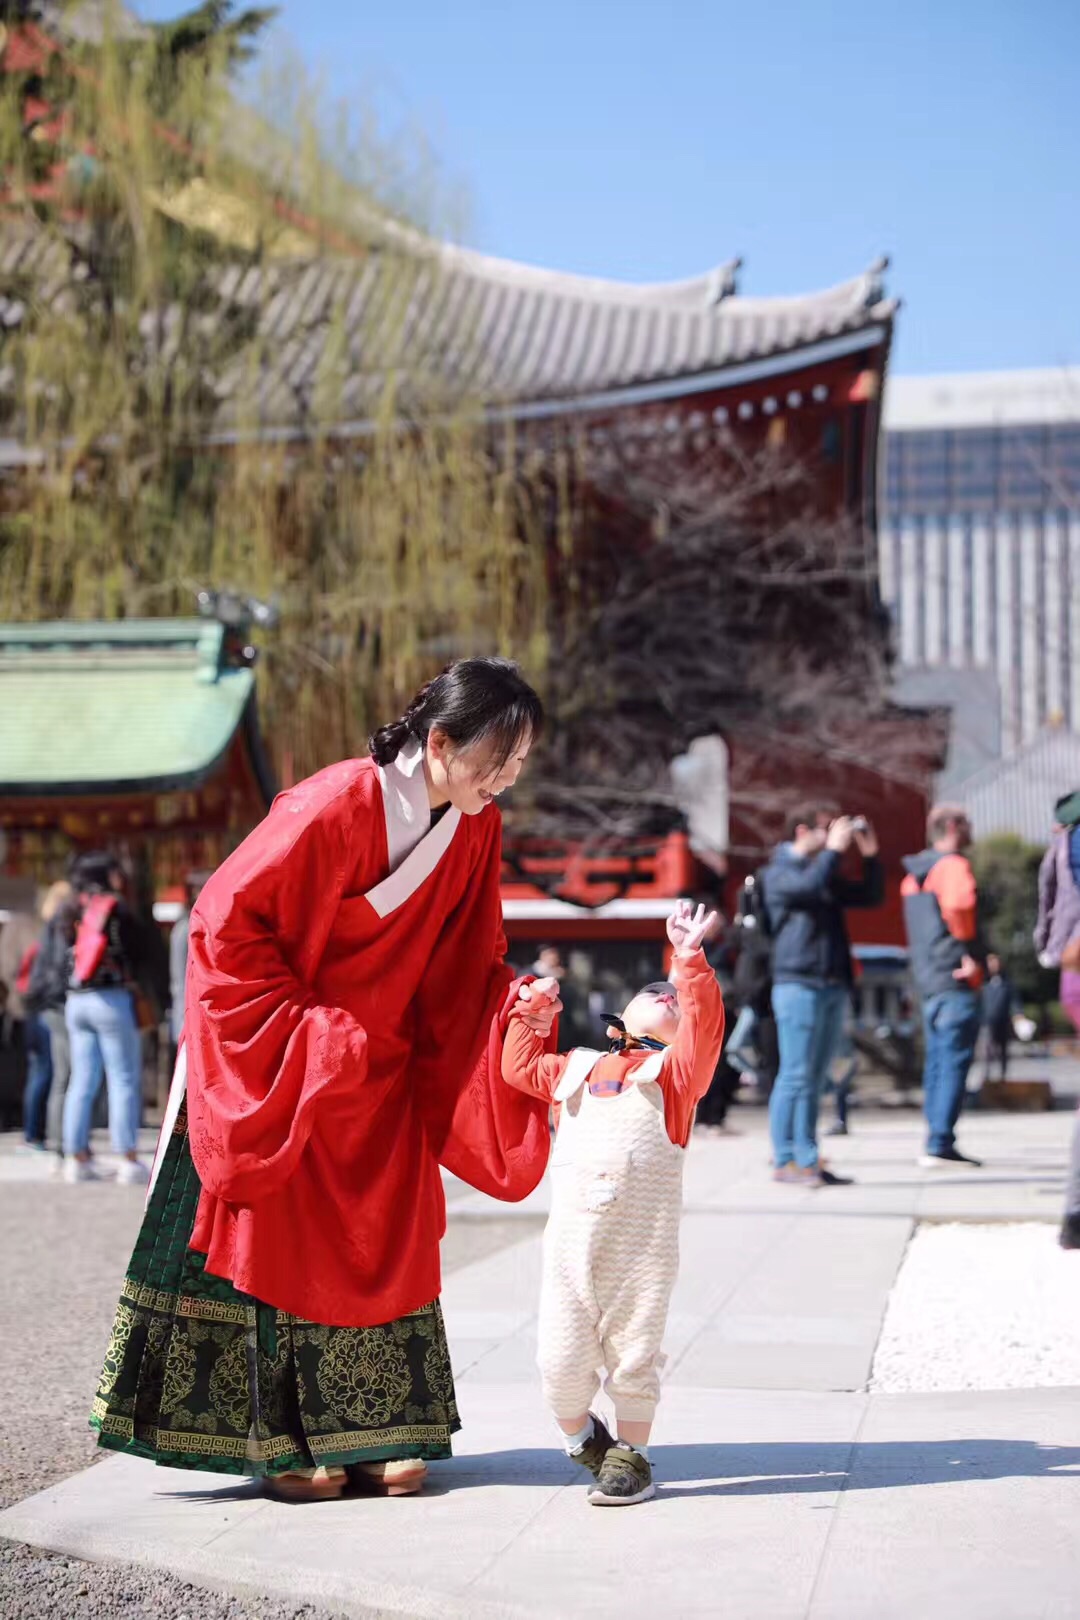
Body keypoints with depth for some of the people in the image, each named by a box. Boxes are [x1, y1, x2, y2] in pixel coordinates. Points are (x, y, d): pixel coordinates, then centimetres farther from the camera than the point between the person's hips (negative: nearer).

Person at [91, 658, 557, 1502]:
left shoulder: (476, 830, -5)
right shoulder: (334, 808, -26)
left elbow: (469, 958, 6)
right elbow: (227, 923, -21)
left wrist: (512, 1004, -16)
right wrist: (311, 1036, -19)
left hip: (377, 1064, 6)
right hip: (277, 1057, -6)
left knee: (385, 1236, 5)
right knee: (282, 1236, -1)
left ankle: (370, 1433, 13)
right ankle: (281, 1441, 7)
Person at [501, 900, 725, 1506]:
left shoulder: (674, 1069, 10)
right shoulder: (577, 1067, 21)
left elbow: (705, 1024, -7)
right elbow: (519, 1067, 33)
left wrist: (691, 960, -15)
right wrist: (530, 1011, 26)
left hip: (643, 1243, -3)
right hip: (570, 1235, 3)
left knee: (633, 1353, 2)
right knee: (562, 1360, 3)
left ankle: (631, 1457, 20)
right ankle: (582, 1435, 29)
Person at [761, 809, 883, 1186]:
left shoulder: (826, 873, 23)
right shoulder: (779, 872, -2)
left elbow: (872, 896, 23)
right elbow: (809, 887, -22)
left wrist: (870, 855, 11)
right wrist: (834, 850, -12)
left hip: (833, 986, 8)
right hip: (799, 984, -8)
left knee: (814, 1079, 7)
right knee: (796, 1076, -10)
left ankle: (807, 1160, 9)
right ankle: (785, 1161, -9)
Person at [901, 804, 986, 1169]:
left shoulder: (914, 874, 18)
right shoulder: (953, 865, -11)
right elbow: (958, 905, -29)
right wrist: (971, 952, -19)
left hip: (927, 982, 9)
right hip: (956, 982, -9)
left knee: (938, 1063, 11)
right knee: (955, 1063, -9)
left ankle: (940, 1143, 13)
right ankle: (939, 1145, -13)